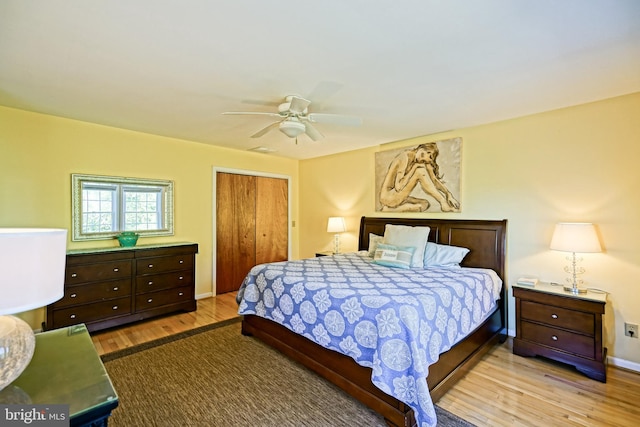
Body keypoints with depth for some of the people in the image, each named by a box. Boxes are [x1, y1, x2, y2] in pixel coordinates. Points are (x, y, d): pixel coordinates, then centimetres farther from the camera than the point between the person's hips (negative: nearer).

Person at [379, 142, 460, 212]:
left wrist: (448, 194, -8)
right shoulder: (405, 157, -18)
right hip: (387, 197, -9)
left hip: (398, 197, 9)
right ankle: (444, 203, -15)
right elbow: (398, 187, -24)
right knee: (420, 171, -18)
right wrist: (415, 166, -18)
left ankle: (390, 210, -10)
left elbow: (434, 179, 5)